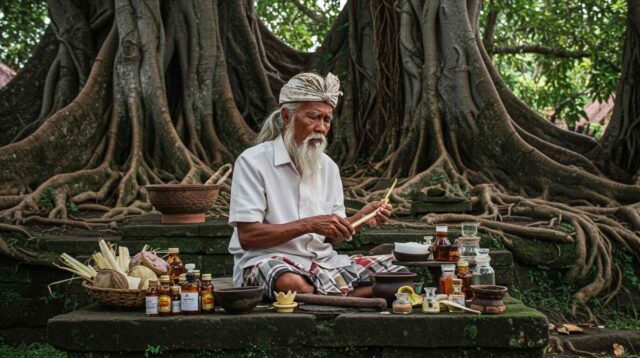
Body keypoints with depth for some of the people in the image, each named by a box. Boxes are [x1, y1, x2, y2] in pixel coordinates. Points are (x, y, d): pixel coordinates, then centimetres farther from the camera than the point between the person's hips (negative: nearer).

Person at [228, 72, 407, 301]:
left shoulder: (328, 167, 14)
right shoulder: (253, 162, -6)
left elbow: (332, 237, 15)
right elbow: (247, 236, -14)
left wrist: (359, 219, -5)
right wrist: (308, 224, -20)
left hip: (323, 261, 6)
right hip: (266, 261, -6)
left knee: (400, 276, -11)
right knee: (293, 284, -41)